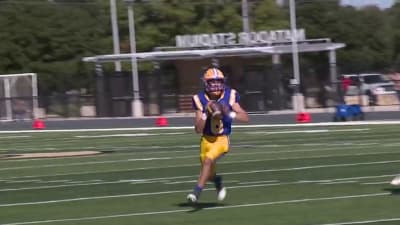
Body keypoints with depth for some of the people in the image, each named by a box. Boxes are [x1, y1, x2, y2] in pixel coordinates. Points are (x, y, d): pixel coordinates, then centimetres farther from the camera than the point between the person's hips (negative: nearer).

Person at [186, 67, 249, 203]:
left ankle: (196, 192, -23)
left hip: (222, 140, -3)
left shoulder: (230, 97, -11)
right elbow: (198, 129, -10)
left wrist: (230, 114, -26)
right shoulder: (201, 100, -11)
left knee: (208, 160, -27)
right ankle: (218, 183, 50)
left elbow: (246, 118, -11)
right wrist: (205, 113, -24)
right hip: (206, 140, 3)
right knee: (210, 174, 14)